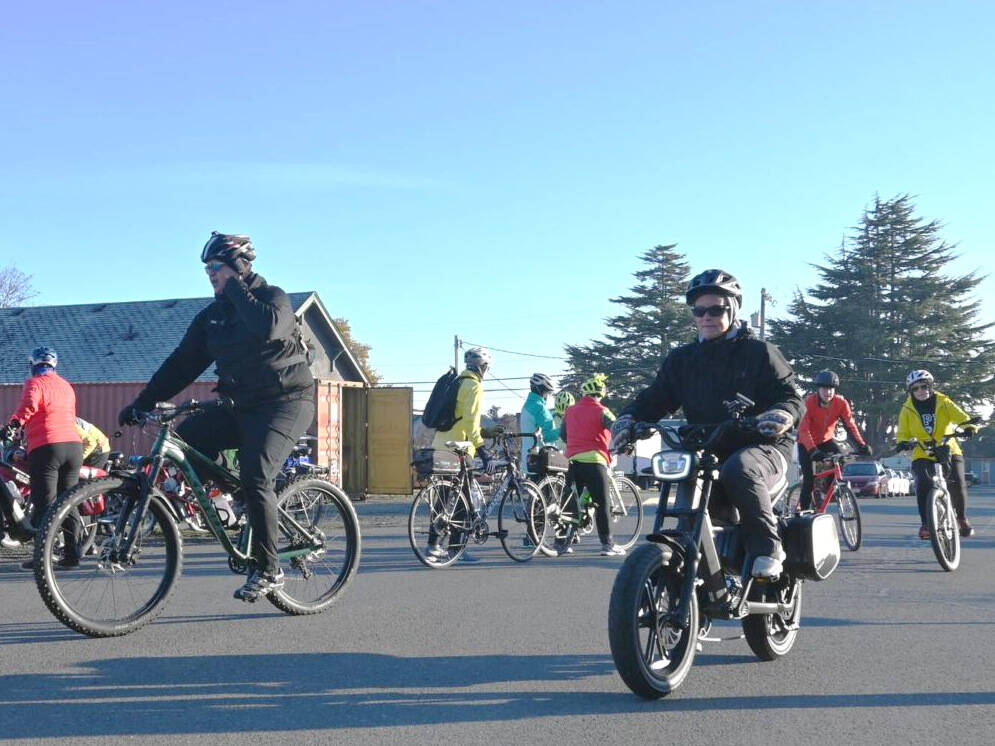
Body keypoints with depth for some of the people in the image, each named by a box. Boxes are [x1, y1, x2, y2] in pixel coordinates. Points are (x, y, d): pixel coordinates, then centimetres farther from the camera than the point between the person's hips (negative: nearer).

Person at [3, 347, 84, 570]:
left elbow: (29, 404, -20)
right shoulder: (66, 385, 20)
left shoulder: (34, 382, 1)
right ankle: (72, 554, 12)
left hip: (45, 447, -6)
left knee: (45, 503, -4)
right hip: (74, 445, 6)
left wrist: (13, 424, -22)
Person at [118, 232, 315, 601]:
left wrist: (235, 288, -18)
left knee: (255, 475, -24)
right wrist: (142, 403, -1)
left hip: (285, 401, -7)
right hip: (242, 407, 7)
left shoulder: (272, 297, -5)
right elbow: (182, 363, 8)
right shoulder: (211, 316, 11)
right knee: (183, 440, -8)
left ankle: (268, 570, -15)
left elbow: (268, 327, -30)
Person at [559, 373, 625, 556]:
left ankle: (561, 542, 12)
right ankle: (608, 544, -3)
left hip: (573, 460, 5)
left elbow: (562, 433, 24)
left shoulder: (570, 411, 14)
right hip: (594, 460, -5)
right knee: (602, 504, -1)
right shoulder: (601, 411, -4)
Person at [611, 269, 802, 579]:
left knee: (738, 470, -38)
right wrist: (629, 417, -12)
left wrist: (783, 414, -26)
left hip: (762, 448, -4)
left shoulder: (759, 352, 3)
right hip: (705, 454, 5)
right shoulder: (681, 359, 15)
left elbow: (790, 396, -1)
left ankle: (767, 546, -24)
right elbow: (654, 398, 11)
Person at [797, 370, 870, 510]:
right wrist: (813, 451, -45)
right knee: (809, 480, -12)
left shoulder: (841, 403, -17)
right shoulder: (809, 402, -27)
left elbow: (850, 425, -20)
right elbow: (804, 430, -32)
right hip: (807, 443, -4)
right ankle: (805, 511, -1)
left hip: (826, 440, 4)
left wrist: (862, 445, -34)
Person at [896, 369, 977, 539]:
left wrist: (969, 427, -33)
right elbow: (902, 434, -1)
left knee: (957, 483, -15)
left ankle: (962, 518, 12)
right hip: (923, 456, 0)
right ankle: (926, 524, -15)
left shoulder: (944, 403, 0)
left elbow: (962, 417, -11)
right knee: (923, 484, -24)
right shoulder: (907, 410, 1)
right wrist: (903, 443, -24)